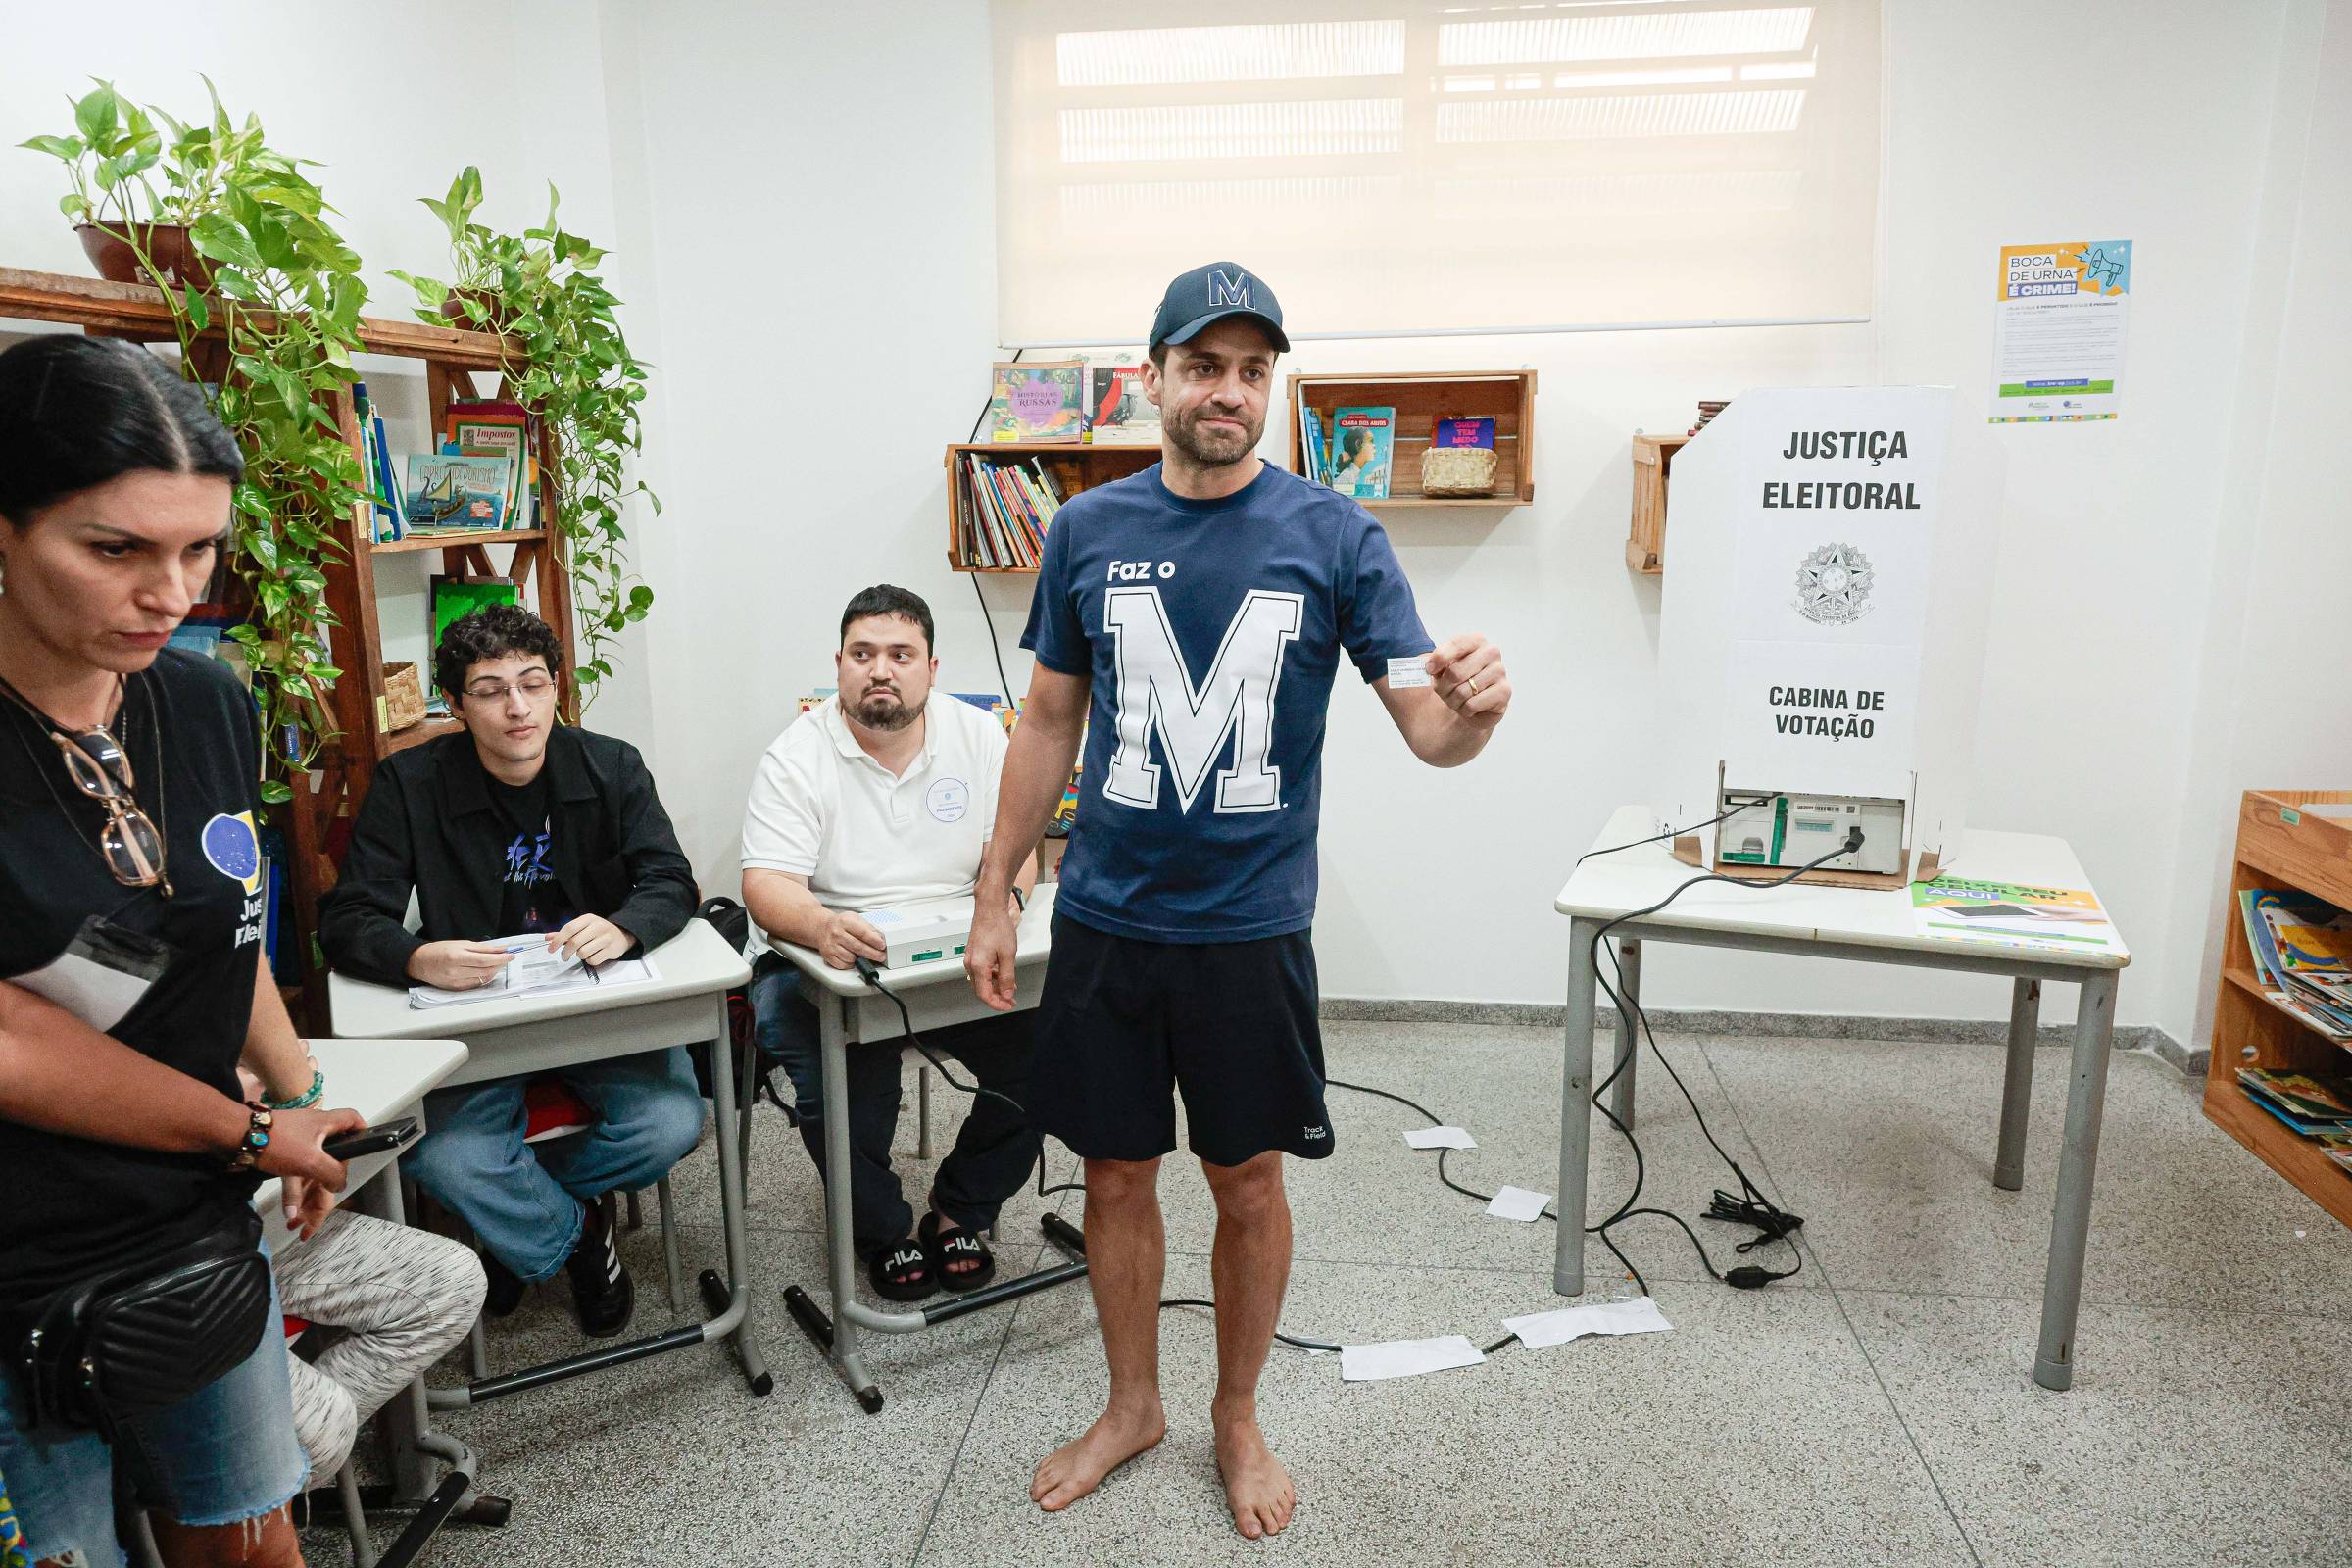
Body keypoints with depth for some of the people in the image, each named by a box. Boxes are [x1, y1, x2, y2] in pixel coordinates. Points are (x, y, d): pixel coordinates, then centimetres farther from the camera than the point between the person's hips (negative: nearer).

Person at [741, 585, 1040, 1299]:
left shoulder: (980, 737, 3)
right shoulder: (796, 756, -6)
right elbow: (766, 884, -15)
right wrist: (821, 926, -38)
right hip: (830, 965, -2)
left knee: (1045, 1047, -19)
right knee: (838, 1086, -28)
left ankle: (958, 1213, 6)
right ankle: (882, 1231, 4)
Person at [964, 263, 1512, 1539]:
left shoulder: (1334, 536, -5)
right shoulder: (1087, 532, 2)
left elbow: (1428, 729, -8)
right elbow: (1049, 725, 9)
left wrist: (1471, 706, -32)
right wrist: (993, 895, 7)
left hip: (1251, 924, -2)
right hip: (1104, 918, 2)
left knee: (1248, 1184, 11)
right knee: (1116, 1173, 14)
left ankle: (1237, 1419, 36)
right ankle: (1132, 1408, 38)